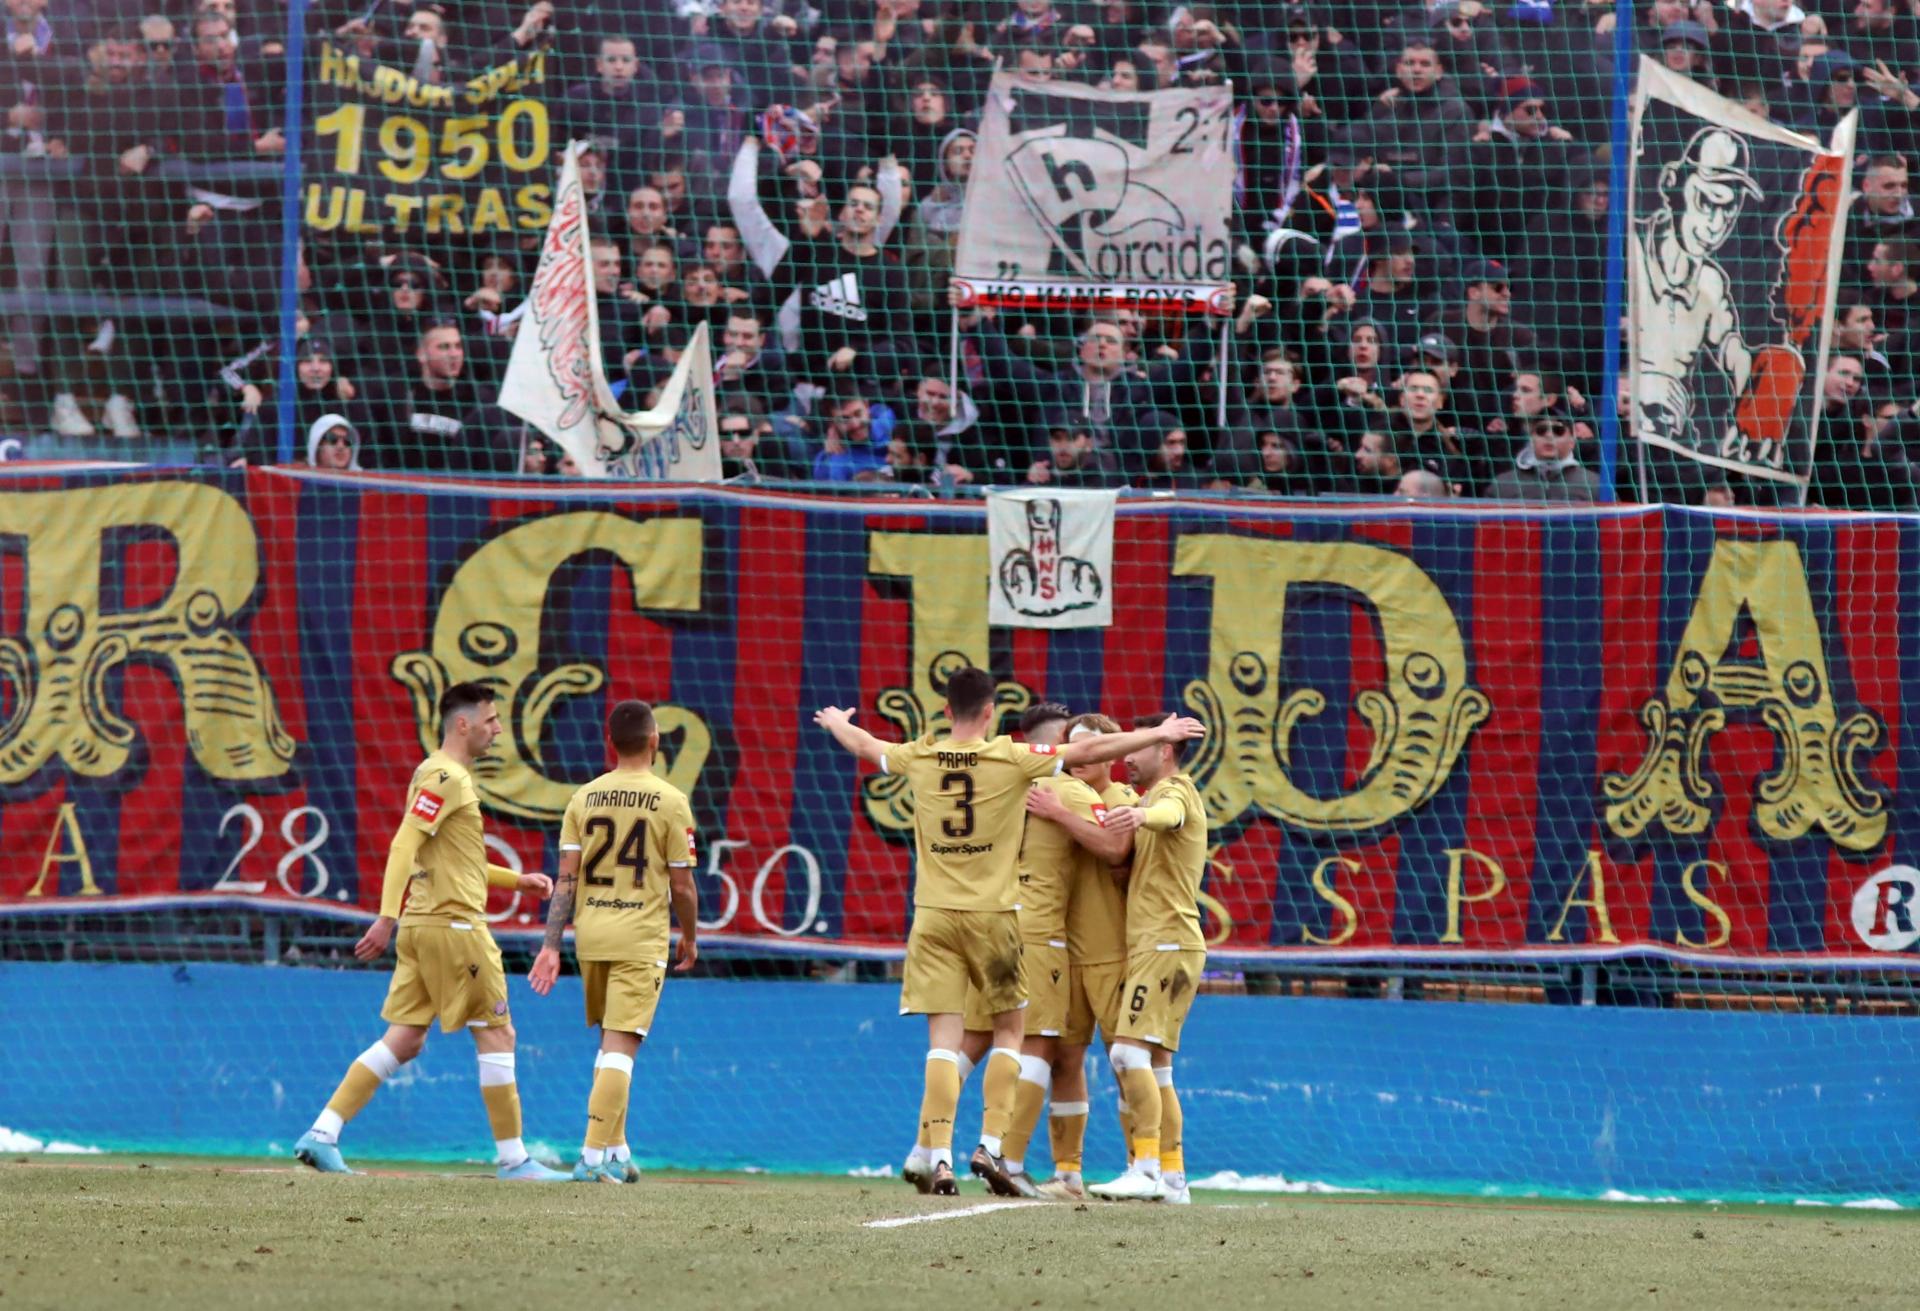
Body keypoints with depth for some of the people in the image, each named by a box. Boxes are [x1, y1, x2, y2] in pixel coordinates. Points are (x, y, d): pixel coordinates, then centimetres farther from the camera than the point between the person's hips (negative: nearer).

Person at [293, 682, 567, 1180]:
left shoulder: (448, 776, 20)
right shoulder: (445, 777, -11)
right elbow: (404, 845, -21)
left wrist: (516, 880, 24)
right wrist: (388, 917, -28)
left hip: (422, 926, 10)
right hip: (452, 922, -10)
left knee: (403, 1041, 6)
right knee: (496, 1034, -3)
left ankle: (322, 1135, 0)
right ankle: (514, 1159, 0)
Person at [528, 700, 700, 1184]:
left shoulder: (584, 799, 4)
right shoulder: (670, 802, -6)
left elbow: (566, 878, 0)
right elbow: (681, 885, -4)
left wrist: (551, 945, 0)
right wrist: (690, 939, 11)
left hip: (590, 933, 4)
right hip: (641, 936, -4)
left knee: (611, 1041, 19)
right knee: (621, 1046, -5)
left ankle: (614, 1150, 24)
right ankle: (595, 1156, -13)